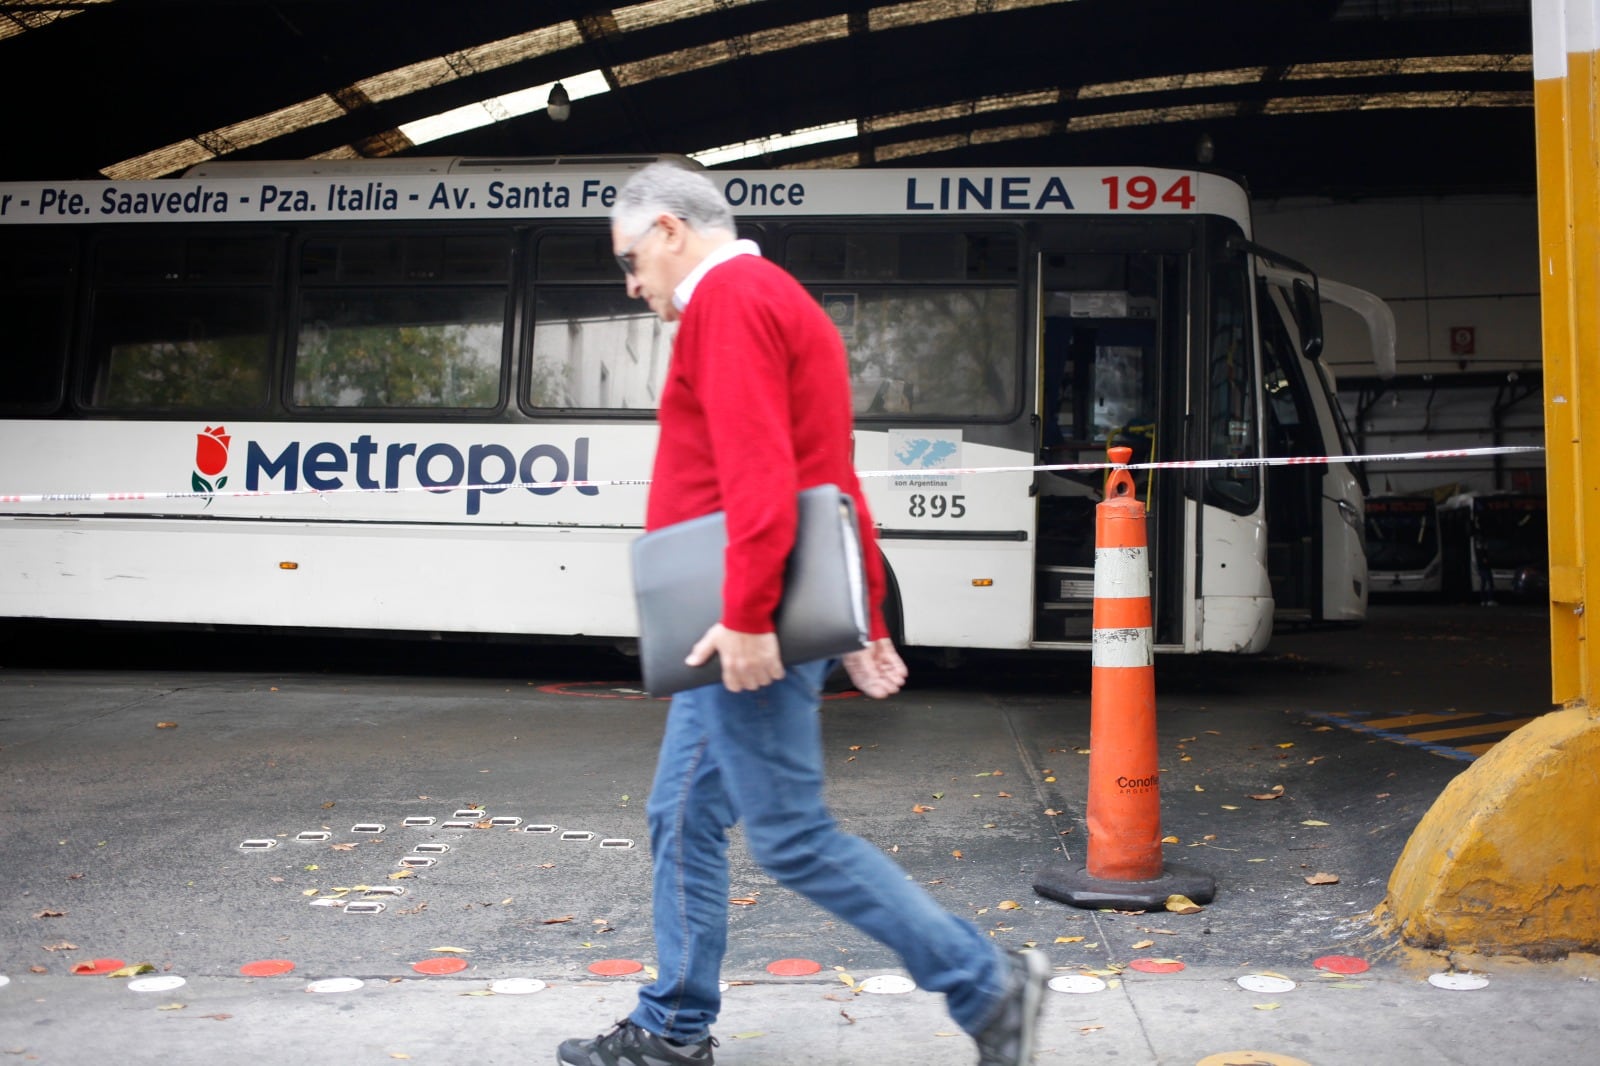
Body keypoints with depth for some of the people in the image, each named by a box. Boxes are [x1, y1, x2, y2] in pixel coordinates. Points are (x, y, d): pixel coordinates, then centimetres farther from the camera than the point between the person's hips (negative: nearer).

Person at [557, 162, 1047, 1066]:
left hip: (751, 633, -11)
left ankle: (989, 985, 3)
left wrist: (747, 615, -27)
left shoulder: (728, 297, -9)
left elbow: (758, 472, -24)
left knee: (793, 838, -5)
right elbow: (835, 481, 21)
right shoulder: (778, 300, 23)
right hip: (748, 627, 11)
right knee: (683, 820, 14)